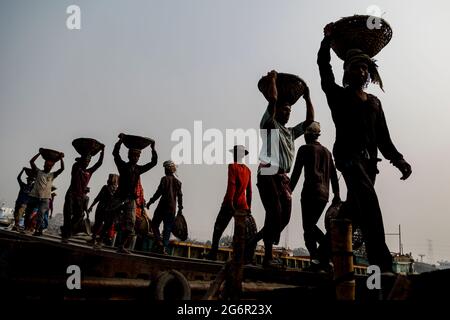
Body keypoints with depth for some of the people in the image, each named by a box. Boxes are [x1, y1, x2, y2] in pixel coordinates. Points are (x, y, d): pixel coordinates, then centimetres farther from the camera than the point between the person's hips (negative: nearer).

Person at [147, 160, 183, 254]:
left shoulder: (165, 179, -4)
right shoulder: (178, 182, 11)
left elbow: (159, 192, -11)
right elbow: (180, 196, 10)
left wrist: (151, 201, -5)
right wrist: (180, 209, 15)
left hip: (163, 205, -4)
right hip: (172, 208, 4)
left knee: (155, 223, 7)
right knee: (167, 228, 6)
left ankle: (159, 241, -12)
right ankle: (165, 247, -1)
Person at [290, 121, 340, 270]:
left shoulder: (304, 149, 3)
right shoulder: (327, 151, 20)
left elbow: (296, 172, -4)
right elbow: (333, 175, 16)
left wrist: (289, 191, 0)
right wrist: (336, 195, 17)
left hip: (310, 191, -6)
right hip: (324, 193, 6)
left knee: (308, 227, -4)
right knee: (310, 225, 13)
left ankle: (330, 244, -26)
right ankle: (319, 259, 1)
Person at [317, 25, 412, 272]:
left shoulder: (374, 102, 23)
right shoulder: (338, 95, 12)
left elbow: (383, 136, 17)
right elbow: (324, 67, 2)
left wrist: (397, 159, 5)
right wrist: (328, 39, 7)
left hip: (369, 160, 6)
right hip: (348, 156, -5)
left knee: (355, 210, 3)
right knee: (368, 199, -28)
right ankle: (382, 265, -34)